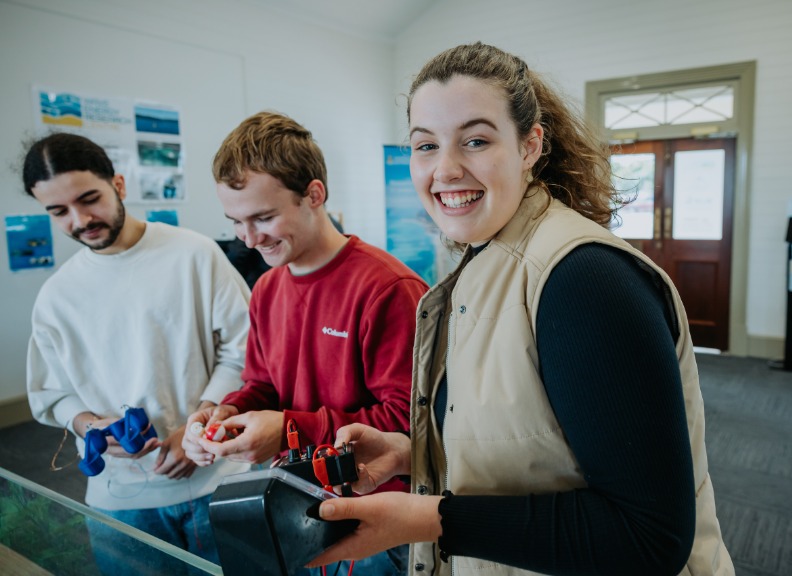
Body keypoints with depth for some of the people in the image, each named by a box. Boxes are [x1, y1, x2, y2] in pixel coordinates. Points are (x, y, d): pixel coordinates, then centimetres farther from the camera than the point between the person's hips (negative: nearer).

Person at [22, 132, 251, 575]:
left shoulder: (195, 254, -7)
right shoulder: (55, 297, 3)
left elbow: (243, 348, -7)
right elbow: (52, 396, 10)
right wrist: (90, 425, -11)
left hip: (213, 476, -1)